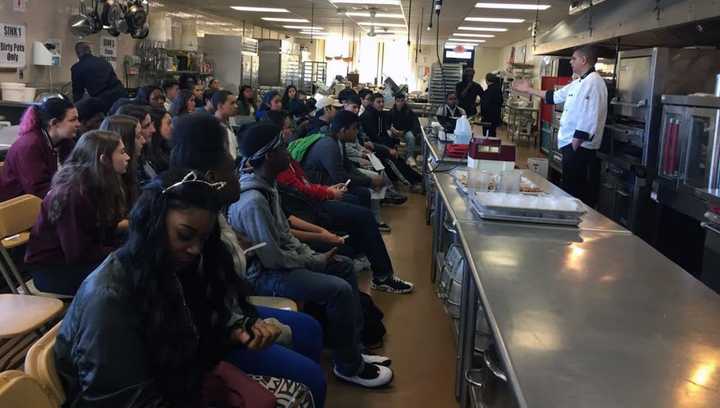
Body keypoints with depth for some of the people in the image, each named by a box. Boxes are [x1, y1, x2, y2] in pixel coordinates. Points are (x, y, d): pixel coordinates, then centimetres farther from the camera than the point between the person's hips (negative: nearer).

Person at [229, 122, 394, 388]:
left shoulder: (267, 185, 3)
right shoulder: (252, 202, -29)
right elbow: (273, 259, -26)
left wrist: (311, 255, -1)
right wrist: (315, 262, -12)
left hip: (276, 260, 11)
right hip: (263, 274, -11)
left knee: (344, 268, 13)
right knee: (340, 290, -21)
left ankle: (353, 348, 17)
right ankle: (349, 366, -1)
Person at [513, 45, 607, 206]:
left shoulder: (593, 82, -17)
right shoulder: (579, 83, 15)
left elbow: (588, 118, -23)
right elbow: (555, 96, 25)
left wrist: (575, 144, -21)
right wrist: (528, 90, 25)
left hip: (579, 145, -10)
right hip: (572, 144, 10)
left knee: (575, 191, -6)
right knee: (570, 188, 16)